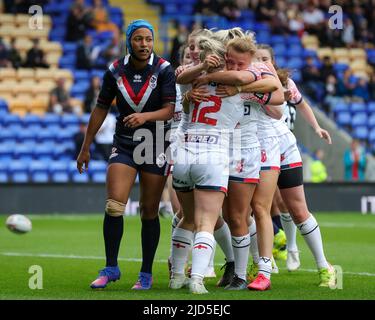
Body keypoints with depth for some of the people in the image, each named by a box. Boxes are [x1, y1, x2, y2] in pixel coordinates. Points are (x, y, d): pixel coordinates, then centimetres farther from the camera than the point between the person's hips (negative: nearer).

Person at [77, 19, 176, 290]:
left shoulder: (164, 70, -8)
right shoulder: (116, 71, 0)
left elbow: (169, 110, -16)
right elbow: (101, 109, 9)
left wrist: (145, 116, -36)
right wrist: (86, 148, 12)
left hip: (156, 146, -2)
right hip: (124, 146, 2)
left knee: (149, 212, 3)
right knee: (114, 205, -12)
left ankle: (146, 274, 13)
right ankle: (111, 268, 0)